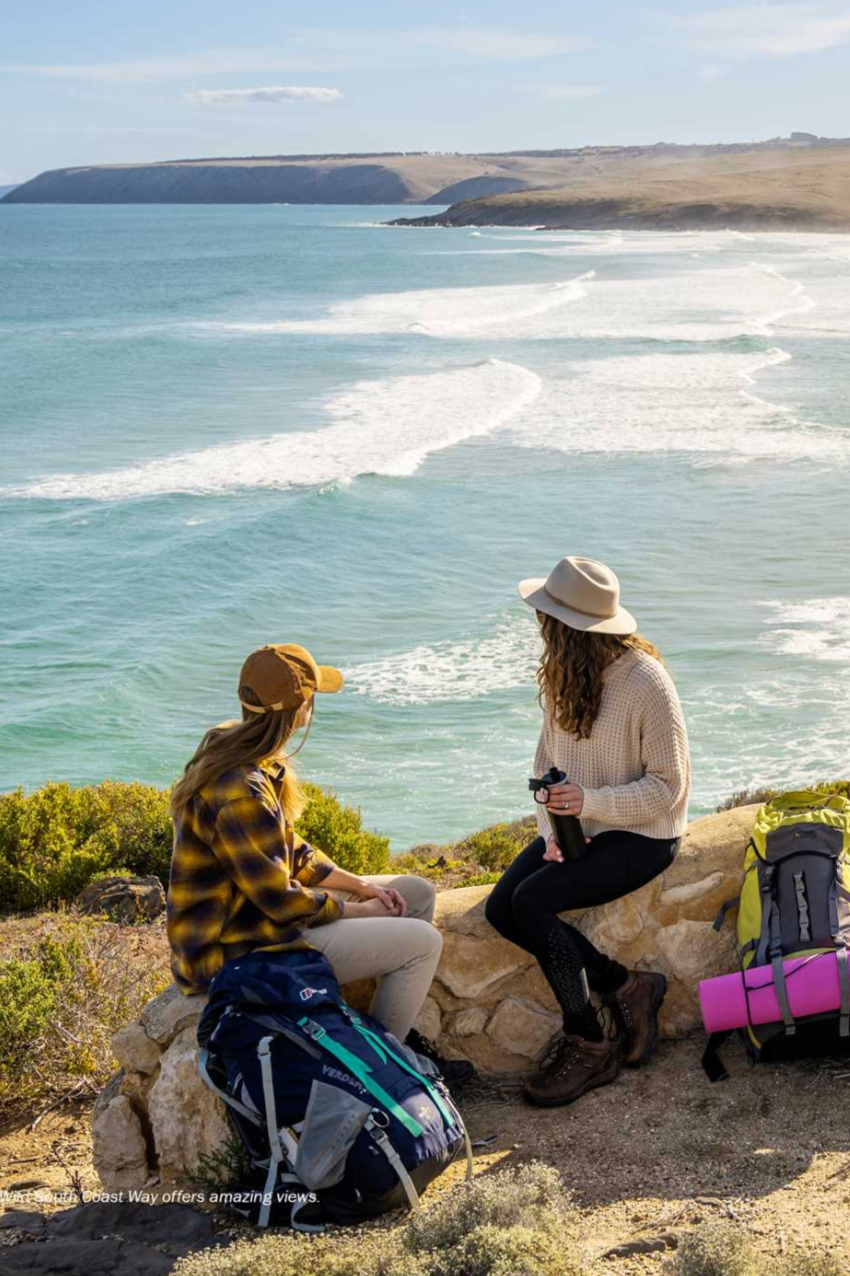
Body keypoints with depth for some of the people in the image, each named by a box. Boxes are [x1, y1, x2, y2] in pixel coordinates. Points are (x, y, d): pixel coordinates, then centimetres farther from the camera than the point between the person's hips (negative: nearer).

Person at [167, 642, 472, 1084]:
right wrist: (357, 909, -8)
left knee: (418, 894, 13)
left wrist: (359, 885, 3)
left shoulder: (231, 745, 2)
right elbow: (282, 902, -24)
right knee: (422, 942, -11)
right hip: (238, 951, -10)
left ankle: (400, 1032, 21)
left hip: (258, 910, 10)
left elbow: (288, 850, 12)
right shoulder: (239, 791, -30)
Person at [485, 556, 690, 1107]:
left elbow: (667, 786, -17)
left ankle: (588, 1046, -10)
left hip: (642, 836, -8)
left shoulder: (646, 684, -20)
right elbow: (547, 762, 8)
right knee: (501, 906, -14)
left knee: (532, 900, -25)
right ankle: (625, 987, -1)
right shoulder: (563, 676, 3)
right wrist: (553, 829, -8)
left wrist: (590, 801, -29)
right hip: (578, 826, 8)